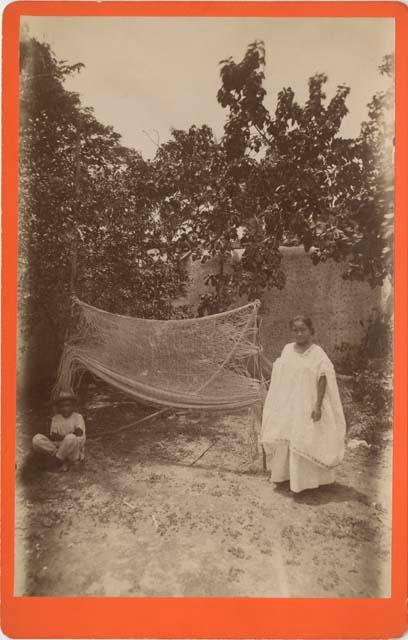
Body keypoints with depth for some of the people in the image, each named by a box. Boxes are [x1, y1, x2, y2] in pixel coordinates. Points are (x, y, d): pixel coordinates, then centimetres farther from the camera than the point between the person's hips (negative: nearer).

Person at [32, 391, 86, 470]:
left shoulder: (78, 417, 0)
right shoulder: (56, 419, 9)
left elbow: (78, 433, -16)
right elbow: (52, 437, 1)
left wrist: (61, 437, -15)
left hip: (75, 452, -3)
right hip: (58, 448, 3)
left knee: (71, 438, -39)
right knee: (37, 439, -18)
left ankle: (57, 460, -13)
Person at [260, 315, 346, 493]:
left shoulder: (317, 353, -8)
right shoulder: (287, 349, 7)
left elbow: (323, 380, -12)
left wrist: (318, 405, -18)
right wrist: (276, 403, 12)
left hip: (305, 405, -5)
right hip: (285, 404, 5)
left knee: (303, 441, -1)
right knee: (283, 439, 10)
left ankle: (304, 479, 12)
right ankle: (283, 472, 26)